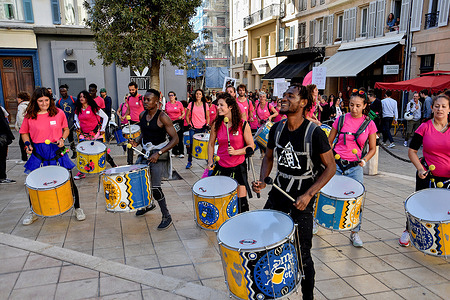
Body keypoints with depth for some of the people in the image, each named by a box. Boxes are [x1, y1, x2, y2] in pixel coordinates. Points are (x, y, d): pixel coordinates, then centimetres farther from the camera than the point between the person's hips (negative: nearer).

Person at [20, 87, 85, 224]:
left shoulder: (59, 113, -2)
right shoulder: (30, 116, -2)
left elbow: (66, 129, 10)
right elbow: (24, 132, 12)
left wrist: (62, 139, -8)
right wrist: (27, 144, -5)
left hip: (57, 152, -1)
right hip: (38, 154, 1)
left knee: (68, 181, 1)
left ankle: (77, 209, 19)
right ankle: (32, 212, 29)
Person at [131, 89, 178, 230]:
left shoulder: (162, 117, -17)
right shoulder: (142, 115, 4)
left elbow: (175, 139, -18)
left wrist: (159, 153, -24)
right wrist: (137, 141, 0)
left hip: (159, 154, -7)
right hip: (145, 152, 7)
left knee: (155, 187, -12)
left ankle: (167, 216, 6)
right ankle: (148, 204, 38)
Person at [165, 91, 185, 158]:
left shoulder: (179, 103, 1)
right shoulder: (167, 104, 9)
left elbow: (183, 113, 5)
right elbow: (166, 114, 19)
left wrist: (181, 116, -15)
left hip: (179, 122, -3)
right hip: (170, 122, 3)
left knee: (179, 137, -6)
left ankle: (181, 153, -1)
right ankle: (175, 152, 15)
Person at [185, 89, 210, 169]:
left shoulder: (205, 105, 6)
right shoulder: (191, 104, 6)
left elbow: (208, 117, 10)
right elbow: (187, 115, 10)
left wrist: (207, 125, -4)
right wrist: (189, 124, -1)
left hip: (203, 128, 0)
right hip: (193, 128, 0)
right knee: (191, 144, -6)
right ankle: (189, 162, 4)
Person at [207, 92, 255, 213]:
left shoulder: (243, 124, -9)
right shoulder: (216, 124, -1)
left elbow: (251, 146, -6)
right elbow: (211, 144, 12)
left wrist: (235, 152, -21)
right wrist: (210, 162, 2)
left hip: (238, 167, -3)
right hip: (220, 166, 3)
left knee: (241, 200, 2)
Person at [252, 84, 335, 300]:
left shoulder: (314, 133, -17)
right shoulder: (277, 129, 0)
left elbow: (330, 167, -11)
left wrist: (308, 195, -19)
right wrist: (262, 181, -3)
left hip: (302, 198, -5)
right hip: (277, 192, 5)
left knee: (302, 253, 3)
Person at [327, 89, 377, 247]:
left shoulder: (369, 124, 0)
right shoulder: (341, 119, -1)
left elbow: (372, 148, 6)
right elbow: (329, 142, 8)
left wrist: (364, 160, -11)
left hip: (355, 167, 0)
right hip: (336, 164, 0)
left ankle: (355, 232, 19)